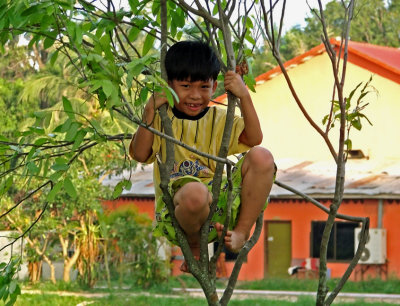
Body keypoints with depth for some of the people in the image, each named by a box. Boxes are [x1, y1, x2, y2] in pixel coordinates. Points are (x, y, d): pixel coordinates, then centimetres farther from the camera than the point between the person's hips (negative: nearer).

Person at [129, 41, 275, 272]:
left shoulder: (218, 118, 16)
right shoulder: (161, 119, 10)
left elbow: (254, 138, -1)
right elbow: (140, 154, -5)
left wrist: (244, 96, -9)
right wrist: (150, 111, -10)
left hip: (220, 205, 3)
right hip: (176, 207, -3)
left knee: (261, 157, -19)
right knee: (194, 192, -43)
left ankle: (242, 232, -12)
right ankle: (194, 246, -9)